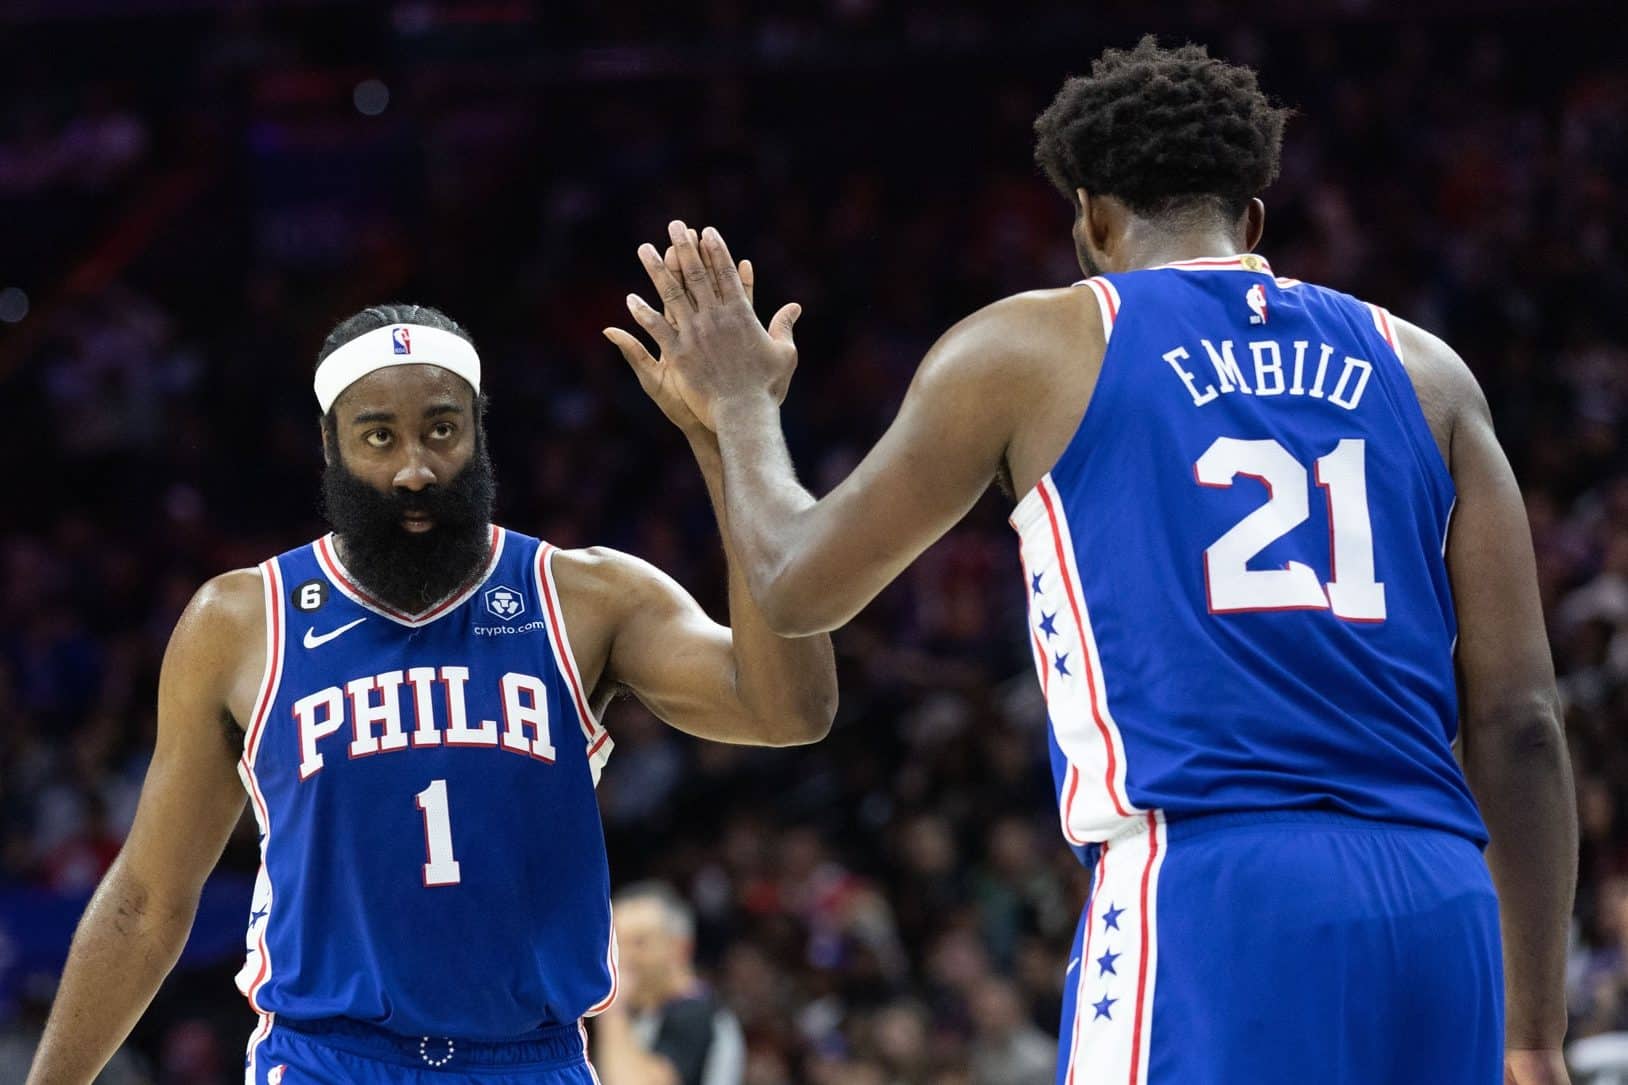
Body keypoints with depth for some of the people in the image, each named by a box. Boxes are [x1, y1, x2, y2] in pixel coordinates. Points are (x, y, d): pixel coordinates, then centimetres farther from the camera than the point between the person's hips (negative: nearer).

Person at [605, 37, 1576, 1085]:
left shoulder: (1028, 351, 10)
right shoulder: (1420, 369, 18)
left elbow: (798, 586, 20)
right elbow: (1520, 718, 12)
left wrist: (743, 408, 40)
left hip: (1205, 896, -4)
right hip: (1438, 913, 4)